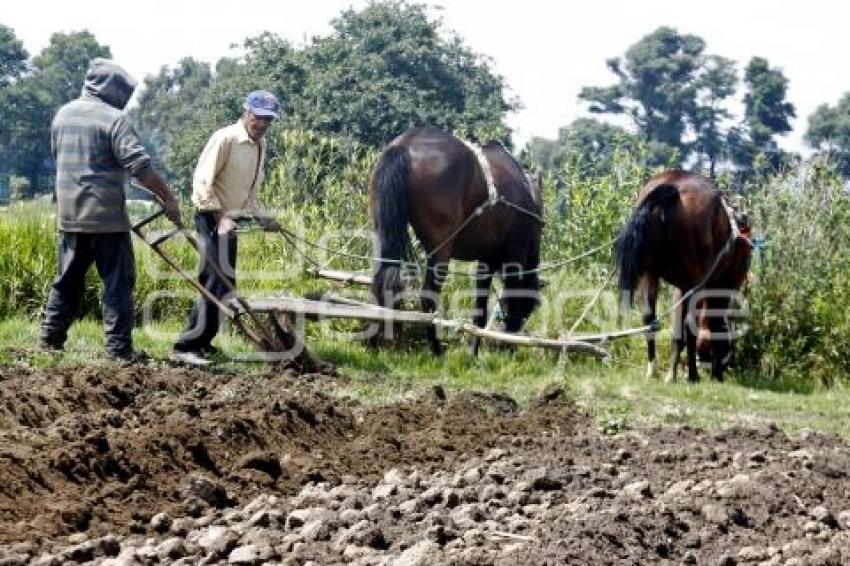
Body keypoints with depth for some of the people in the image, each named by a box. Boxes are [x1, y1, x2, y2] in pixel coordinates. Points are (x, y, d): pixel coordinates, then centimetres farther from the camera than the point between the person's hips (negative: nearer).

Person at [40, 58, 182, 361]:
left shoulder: (63, 114, 10)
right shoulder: (114, 119, -12)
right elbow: (140, 165, -19)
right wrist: (168, 198, -14)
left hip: (69, 214, 7)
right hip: (107, 215, -7)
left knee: (67, 280, 16)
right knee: (118, 282, -2)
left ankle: (51, 339, 19)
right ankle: (119, 348, -5)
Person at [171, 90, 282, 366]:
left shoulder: (260, 146, 12)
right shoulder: (225, 139, -14)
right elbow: (202, 182, -18)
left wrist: (261, 217, 12)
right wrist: (220, 217, -23)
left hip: (230, 220, 9)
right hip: (213, 217, -9)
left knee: (217, 282, 11)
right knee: (220, 282, -16)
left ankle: (201, 342, 18)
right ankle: (187, 346, -15)